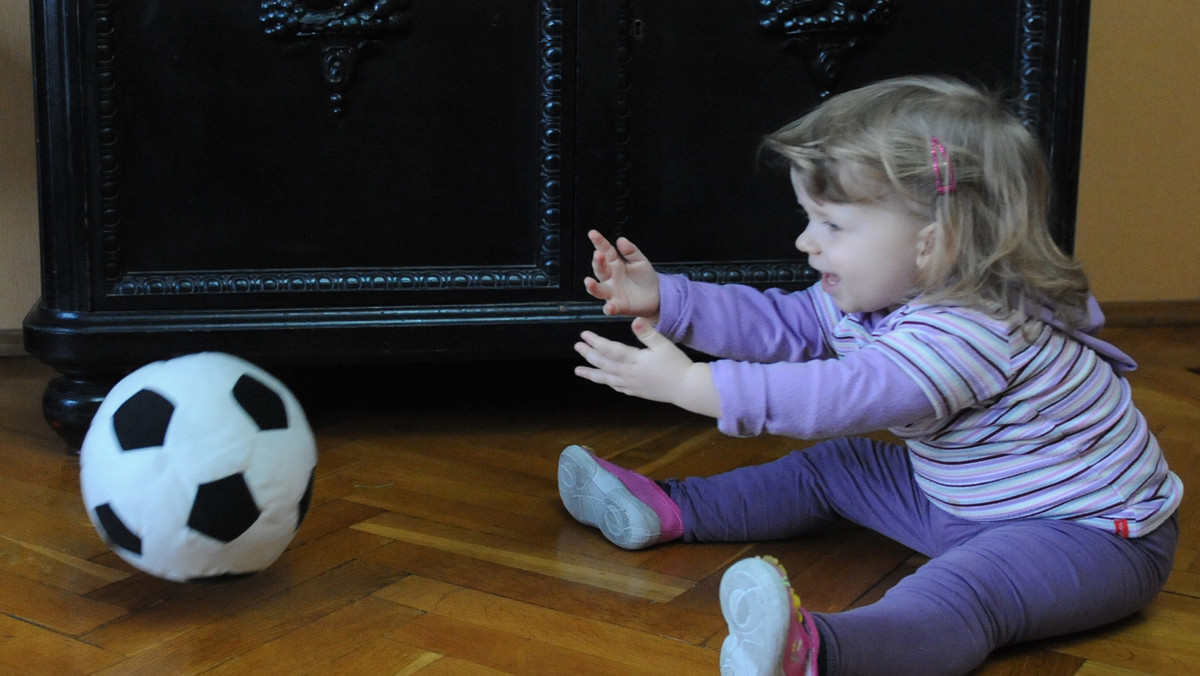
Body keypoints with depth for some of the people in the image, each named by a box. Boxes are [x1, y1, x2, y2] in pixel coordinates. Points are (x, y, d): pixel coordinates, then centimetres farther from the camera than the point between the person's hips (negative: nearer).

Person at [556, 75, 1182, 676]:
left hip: (1087, 531, -11)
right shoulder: (879, 293, 0)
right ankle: (669, 511, 22)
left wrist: (692, 386, -36)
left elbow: (845, 397, -37)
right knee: (831, 466, 15)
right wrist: (663, 298, -2)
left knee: (960, 592, -40)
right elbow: (782, 322, 8)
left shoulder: (974, 331, -31)